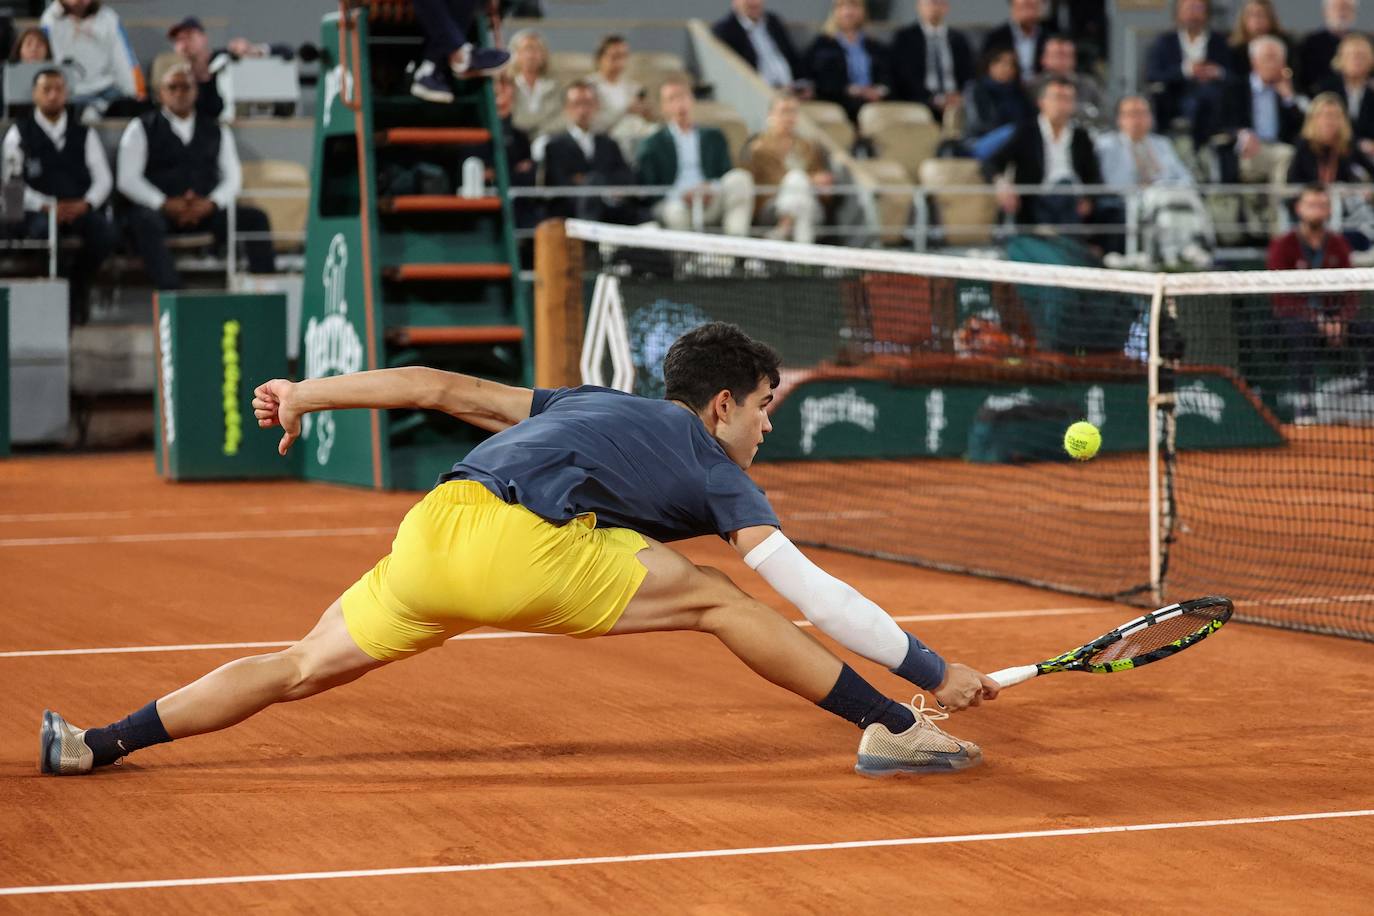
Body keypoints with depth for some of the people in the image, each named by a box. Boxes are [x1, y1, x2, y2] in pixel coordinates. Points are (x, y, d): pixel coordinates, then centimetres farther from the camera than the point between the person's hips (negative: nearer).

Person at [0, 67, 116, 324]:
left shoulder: (84, 134, 19)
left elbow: (103, 179, 11)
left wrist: (85, 204, -11)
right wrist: (47, 205, -15)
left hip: (81, 209, 2)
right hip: (39, 211, -2)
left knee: (105, 232, -31)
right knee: (42, 230, -39)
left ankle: (78, 287, -8)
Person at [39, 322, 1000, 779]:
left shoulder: (593, 404, 32)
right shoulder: (711, 467, 15)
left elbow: (443, 387, 24)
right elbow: (814, 594, 9)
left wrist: (308, 391, 25)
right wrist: (935, 668, 14)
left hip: (431, 528, 6)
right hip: (523, 549, -6)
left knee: (300, 670, 18)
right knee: (718, 600, 4)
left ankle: (100, 743, 19)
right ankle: (895, 731, 5)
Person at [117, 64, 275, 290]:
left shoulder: (216, 131, 20)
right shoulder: (141, 129, 10)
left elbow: (232, 177, 12)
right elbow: (127, 179, 1)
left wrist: (211, 203, -9)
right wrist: (165, 204, -14)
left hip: (205, 210, 3)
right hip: (157, 209, -3)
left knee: (255, 218, -21)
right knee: (147, 221, -39)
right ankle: (171, 292, -47)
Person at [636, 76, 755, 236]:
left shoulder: (714, 137, 23)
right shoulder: (652, 144, 14)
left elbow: (727, 174, 14)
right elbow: (647, 187, 4)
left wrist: (712, 189, -10)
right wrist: (680, 196, -13)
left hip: (711, 202, 3)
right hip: (673, 203, -3)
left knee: (739, 178, -25)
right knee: (676, 211, -40)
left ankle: (737, 236, -32)